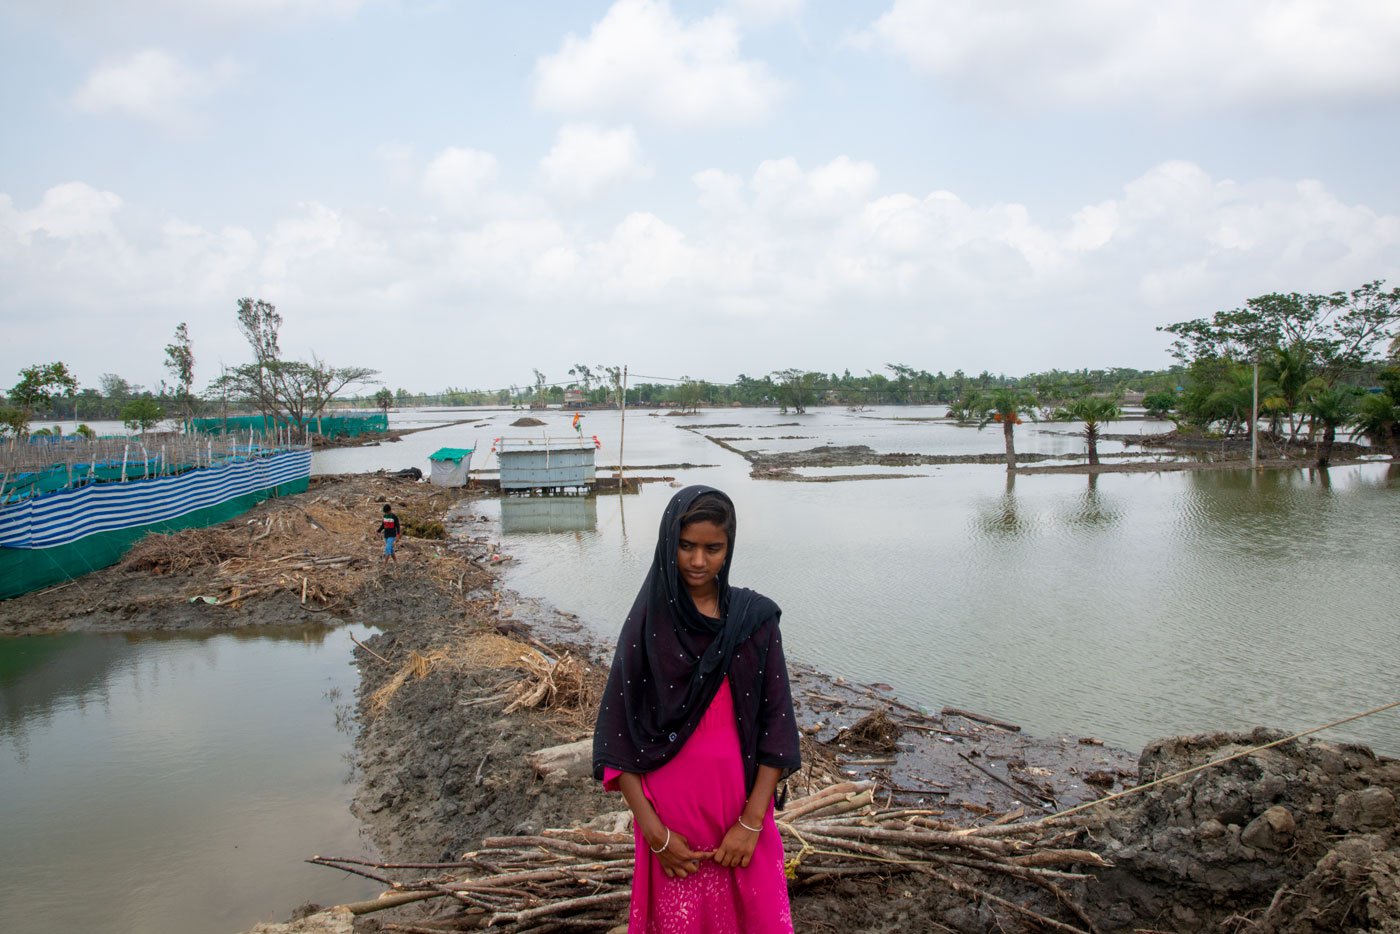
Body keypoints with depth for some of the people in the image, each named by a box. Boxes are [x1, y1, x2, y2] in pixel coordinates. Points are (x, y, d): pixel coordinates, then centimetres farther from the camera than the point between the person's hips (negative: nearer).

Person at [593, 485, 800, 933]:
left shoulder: (755, 618, -3)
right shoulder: (648, 621, -7)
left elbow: (776, 722, -3)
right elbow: (616, 736, -7)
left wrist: (751, 822, -9)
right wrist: (654, 832, -11)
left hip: (743, 808, 2)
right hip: (671, 813, -1)